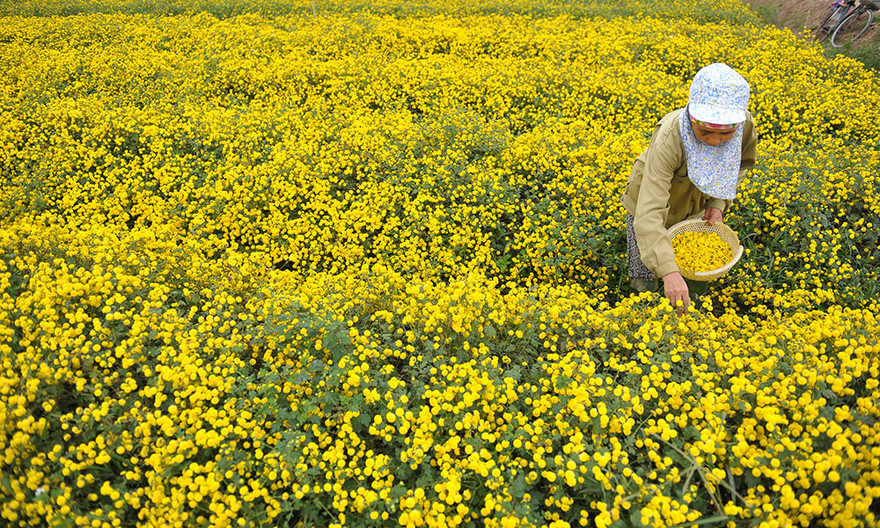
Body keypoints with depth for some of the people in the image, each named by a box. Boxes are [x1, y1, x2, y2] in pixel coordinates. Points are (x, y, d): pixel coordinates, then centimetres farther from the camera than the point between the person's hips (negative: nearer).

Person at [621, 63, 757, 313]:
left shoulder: (745, 127, -29)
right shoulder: (669, 140, -44)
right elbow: (649, 213, -50)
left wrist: (719, 203, -18)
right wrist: (668, 271, -61)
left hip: (696, 210, 4)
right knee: (645, 284, 7)